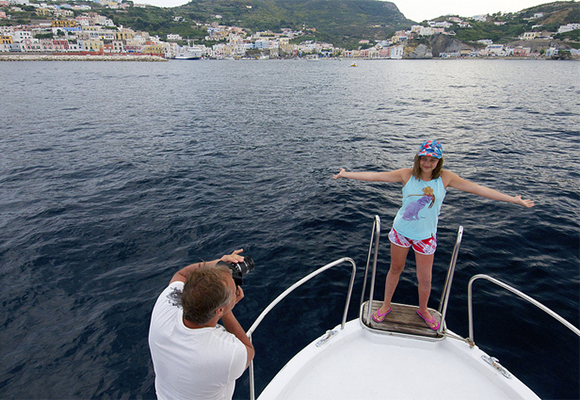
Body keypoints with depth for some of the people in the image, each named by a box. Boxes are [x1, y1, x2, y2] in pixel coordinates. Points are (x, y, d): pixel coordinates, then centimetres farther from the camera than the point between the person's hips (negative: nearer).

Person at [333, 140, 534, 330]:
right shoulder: (407, 174, -11)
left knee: (425, 279, 10)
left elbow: (478, 189, -6)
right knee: (395, 269, 16)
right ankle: (386, 305, 37)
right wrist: (346, 174, -11)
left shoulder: (445, 178, -9)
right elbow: (375, 176, -10)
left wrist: (514, 199, -6)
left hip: (425, 236, 0)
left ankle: (423, 309, 40)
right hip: (401, 230, 0)